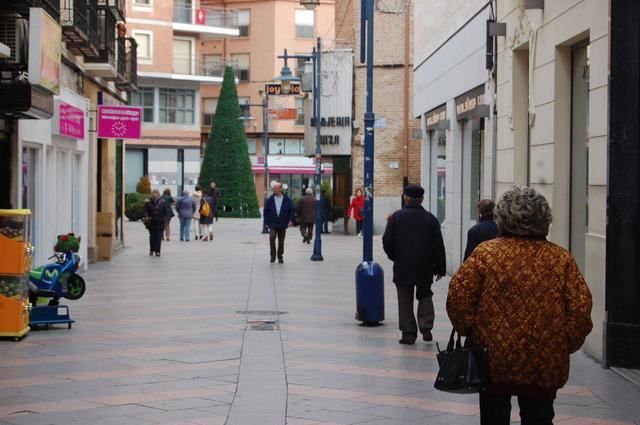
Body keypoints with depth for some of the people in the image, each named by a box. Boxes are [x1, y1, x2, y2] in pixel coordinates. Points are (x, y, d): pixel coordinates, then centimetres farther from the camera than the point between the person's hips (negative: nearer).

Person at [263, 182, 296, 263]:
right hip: (272, 224, -1)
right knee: (272, 237, -22)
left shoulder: (287, 200, 2)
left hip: (283, 225, 1)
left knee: (281, 241, 7)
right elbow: (266, 212, 6)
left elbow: (292, 210, 7)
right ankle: (273, 255, -9)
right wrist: (266, 222, 0)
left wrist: (291, 220, -5)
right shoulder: (270, 200, 2)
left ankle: (280, 257, 22)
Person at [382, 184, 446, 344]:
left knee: (405, 301, 6)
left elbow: (387, 242, -6)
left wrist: (395, 258, 11)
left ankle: (408, 333, 5)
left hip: (403, 267, -1)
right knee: (425, 296, 18)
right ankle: (426, 328, 3)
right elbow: (439, 246, -1)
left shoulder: (396, 217, -5)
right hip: (425, 267, 1)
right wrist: (440, 268, 5)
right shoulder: (430, 219, -1)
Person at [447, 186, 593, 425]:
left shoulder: (485, 253, -6)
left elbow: (458, 296, -9)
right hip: (545, 365, 1)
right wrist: (566, 346, 8)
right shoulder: (561, 259, -2)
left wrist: (467, 330, 5)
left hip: (494, 360, -1)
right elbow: (581, 307, -4)